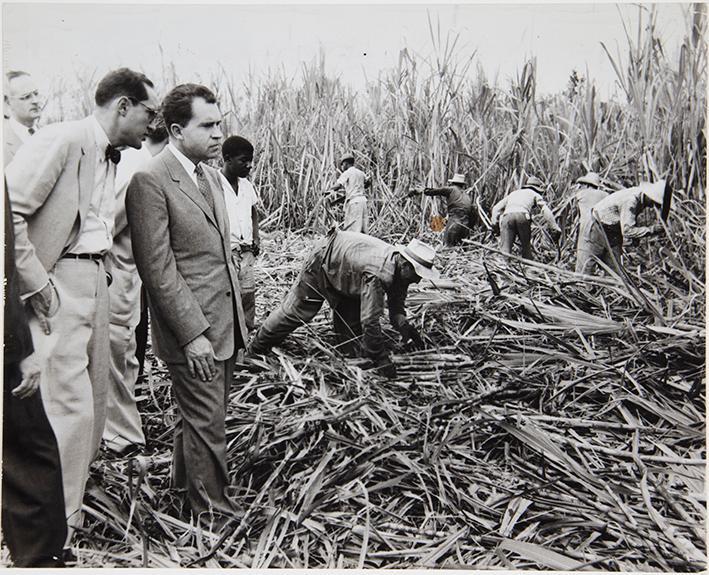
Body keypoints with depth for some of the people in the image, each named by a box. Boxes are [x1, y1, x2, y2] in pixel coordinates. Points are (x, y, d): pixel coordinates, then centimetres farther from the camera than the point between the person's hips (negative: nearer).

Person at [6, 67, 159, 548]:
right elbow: (9, 212, -18)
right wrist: (37, 284, -18)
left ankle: (73, 502, 31)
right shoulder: (62, 140, -12)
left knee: (94, 401, 14)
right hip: (58, 285, -9)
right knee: (70, 406, -9)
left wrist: (102, 272, 12)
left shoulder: (111, 158, 16)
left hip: (95, 279, 9)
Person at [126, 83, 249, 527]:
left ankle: (186, 481, 40)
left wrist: (238, 315, 17)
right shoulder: (151, 181, -14)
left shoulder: (212, 176, 13)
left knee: (204, 415, 19)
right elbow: (158, 269, -17)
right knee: (207, 422, 2)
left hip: (225, 322, 8)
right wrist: (192, 333, -18)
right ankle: (215, 515, 19)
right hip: (191, 327, -8)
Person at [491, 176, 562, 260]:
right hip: (522, 216, -2)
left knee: (505, 249, -8)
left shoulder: (513, 193, 40)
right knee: (526, 246, 15)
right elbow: (546, 210, 12)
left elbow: (496, 208, 28)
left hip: (507, 216, 2)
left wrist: (495, 222, 17)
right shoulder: (535, 194, 29)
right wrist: (555, 228, 8)